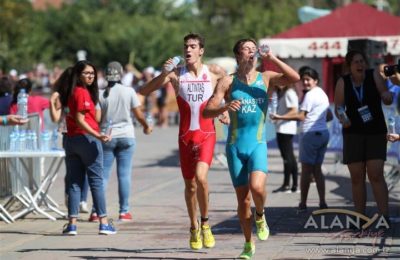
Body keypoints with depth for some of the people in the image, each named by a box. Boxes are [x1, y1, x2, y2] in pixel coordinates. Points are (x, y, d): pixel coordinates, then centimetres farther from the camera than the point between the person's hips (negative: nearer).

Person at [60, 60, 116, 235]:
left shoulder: (70, 93, 14)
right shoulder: (82, 93, -12)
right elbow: (79, 120, -18)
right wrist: (97, 135, -24)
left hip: (71, 140, 8)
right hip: (87, 139, -8)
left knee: (74, 182, 6)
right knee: (96, 181, -2)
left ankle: (72, 224, 1)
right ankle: (104, 223, -1)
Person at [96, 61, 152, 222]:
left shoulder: (101, 94, -6)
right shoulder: (129, 92, -5)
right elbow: (138, 114, -1)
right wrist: (146, 126, 17)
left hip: (107, 137, 0)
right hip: (126, 136, 0)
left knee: (103, 174, 4)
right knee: (124, 174, 3)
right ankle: (124, 211, 4)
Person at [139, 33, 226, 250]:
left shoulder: (214, 72, 0)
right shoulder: (176, 74, 0)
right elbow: (143, 92, -4)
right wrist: (163, 74, -17)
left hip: (206, 134, -2)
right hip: (185, 135, 2)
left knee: (200, 176, -23)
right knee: (190, 185, 9)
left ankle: (205, 223, -4)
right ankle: (194, 228, 28)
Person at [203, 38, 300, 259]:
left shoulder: (266, 79, 5)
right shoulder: (228, 82, 2)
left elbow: (294, 78, -11)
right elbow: (207, 112, -4)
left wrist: (273, 60, -17)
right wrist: (225, 107, -23)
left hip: (258, 144, 0)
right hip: (235, 146, 0)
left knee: (257, 187, -25)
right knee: (243, 199, 3)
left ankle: (260, 216, 8)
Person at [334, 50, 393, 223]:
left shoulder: (374, 75, -9)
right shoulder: (343, 82, -7)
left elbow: (387, 100, -10)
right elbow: (338, 107, -2)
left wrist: (387, 96, -34)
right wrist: (341, 119, -24)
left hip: (376, 132, -2)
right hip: (353, 133, 2)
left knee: (376, 175, -11)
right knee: (357, 177, 2)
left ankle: (384, 217, -10)